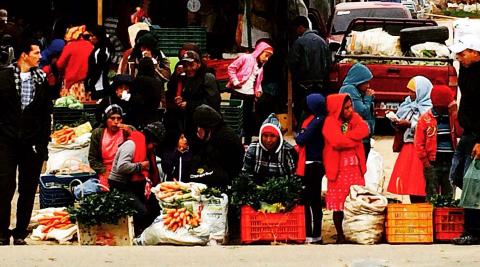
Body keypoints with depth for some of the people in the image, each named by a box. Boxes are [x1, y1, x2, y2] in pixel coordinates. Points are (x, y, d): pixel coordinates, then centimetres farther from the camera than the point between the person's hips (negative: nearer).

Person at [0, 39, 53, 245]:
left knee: (28, 190, 5)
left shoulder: (41, 79, 8)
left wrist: (44, 142, 4)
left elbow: (46, 112, 9)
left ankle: (20, 234, 13)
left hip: (32, 142, 2)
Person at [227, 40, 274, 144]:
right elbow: (231, 68, -7)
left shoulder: (260, 66, 15)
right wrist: (235, 81, -12)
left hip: (250, 95, 6)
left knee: (248, 119, 7)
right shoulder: (246, 58, -4)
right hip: (238, 92, -6)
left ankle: (247, 142, 14)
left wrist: (258, 90, 7)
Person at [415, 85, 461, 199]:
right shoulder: (425, 118, 0)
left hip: (450, 161, 3)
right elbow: (419, 142, -3)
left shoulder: (452, 116, 10)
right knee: (432, 195, -3)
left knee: (448, 195, 8)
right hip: (433, 163, -3)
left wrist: (454, 113, -7)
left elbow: (459, 133, -5)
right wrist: (425, 161, -8)